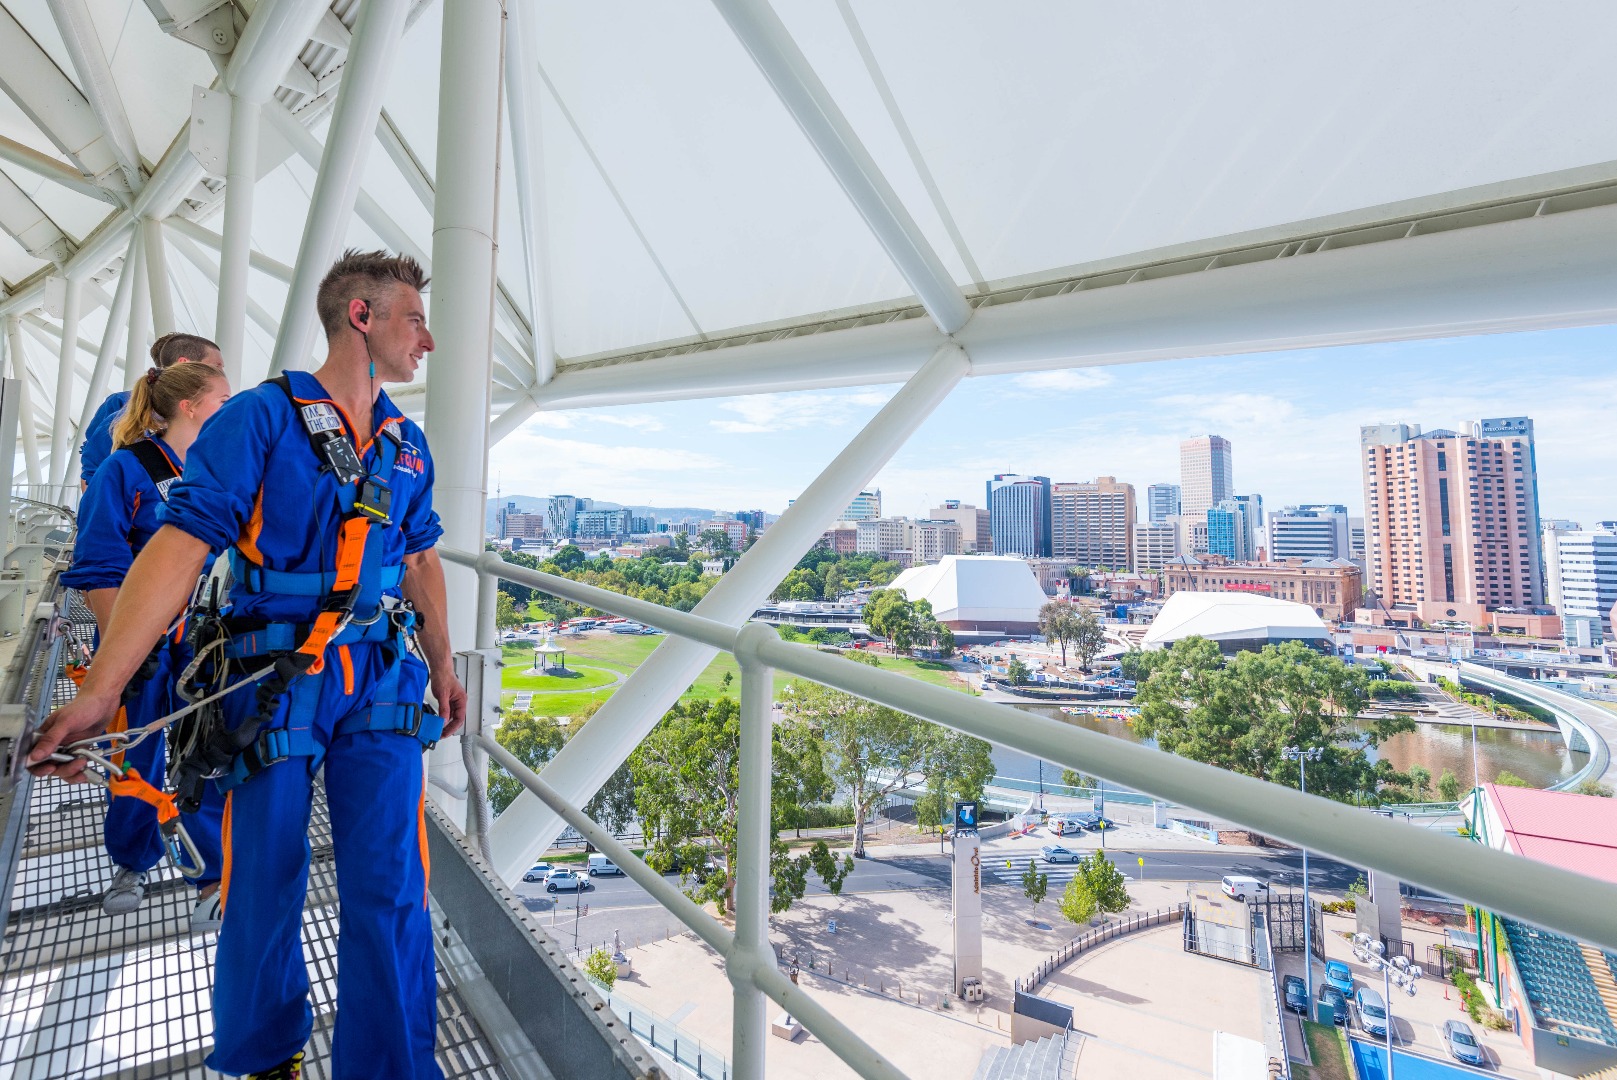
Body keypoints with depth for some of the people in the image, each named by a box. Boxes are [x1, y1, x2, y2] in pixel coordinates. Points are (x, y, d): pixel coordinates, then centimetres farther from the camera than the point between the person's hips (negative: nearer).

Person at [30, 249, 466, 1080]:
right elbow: (181, 545, -15)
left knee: (390, 892, 5)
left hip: (383, 684, 4)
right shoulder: (260, 417, -6)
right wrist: (98, 691, -21)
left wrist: (442, 665, 19)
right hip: (274, 682, -3)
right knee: (263, 888, 13)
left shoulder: (406, 443, 10)